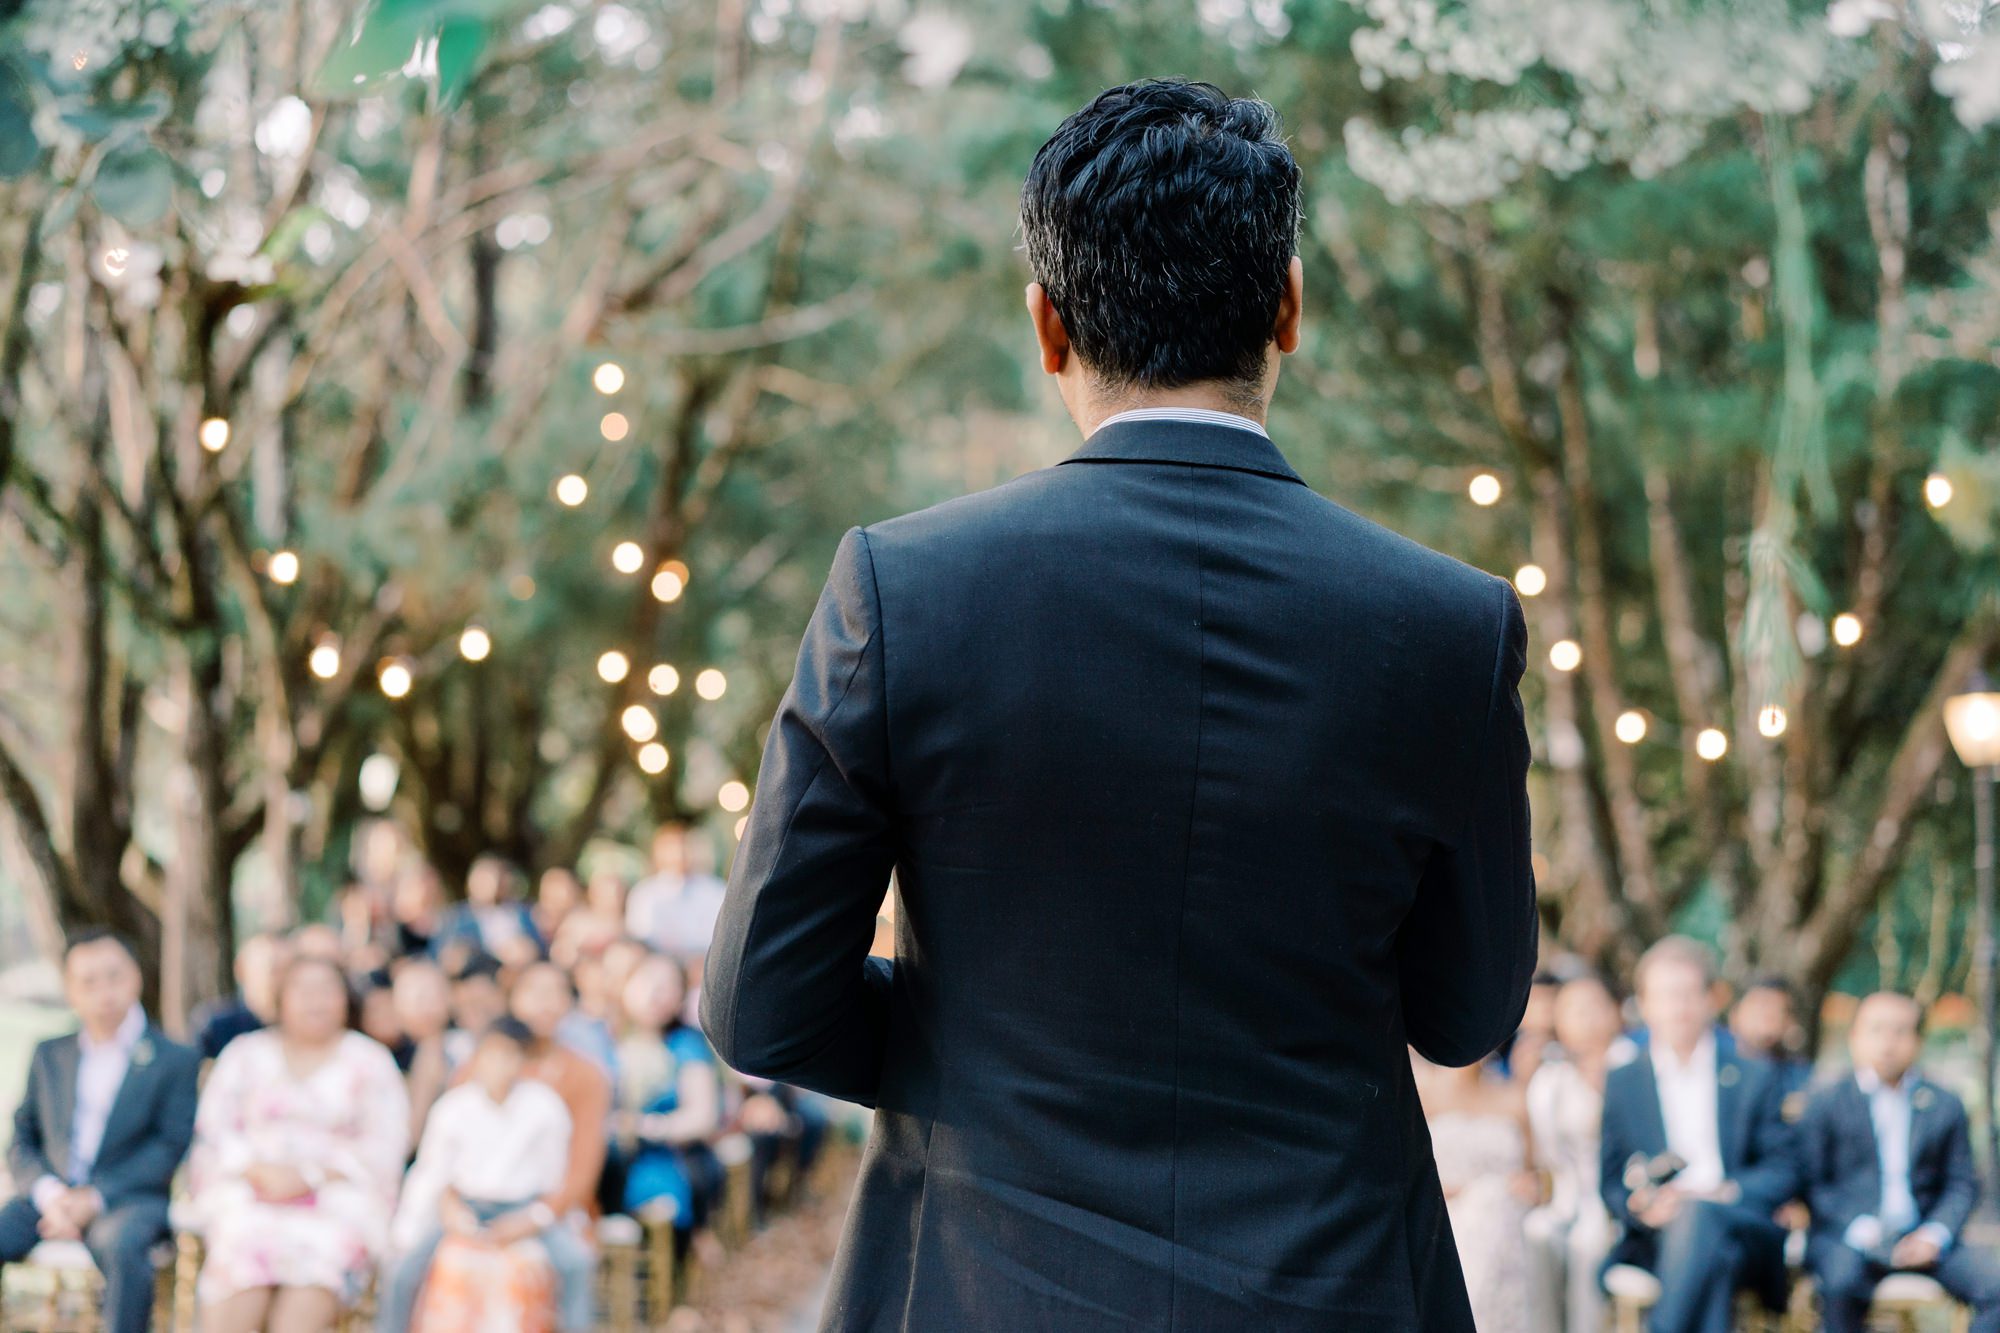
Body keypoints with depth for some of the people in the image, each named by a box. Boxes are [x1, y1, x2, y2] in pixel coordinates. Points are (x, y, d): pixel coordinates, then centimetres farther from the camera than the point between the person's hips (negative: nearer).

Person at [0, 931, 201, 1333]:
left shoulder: (176, 1061, 5)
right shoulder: (50, 1056, 19)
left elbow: (170, 1149, -4)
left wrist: (95, 1198, -15)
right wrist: (50, 1194, -8)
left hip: (129, 1199, -4)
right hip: (52, 1196, 4)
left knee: (120, 1241, -38)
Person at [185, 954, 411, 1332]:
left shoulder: (370, 1062, 13)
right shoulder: (245, 1054, 18)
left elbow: (385, 1148, 3)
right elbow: (213, 1131, 8)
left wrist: (311, 1176, -11)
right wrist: (260, 1170, -11)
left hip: (338, 1192, -1)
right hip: (247, 1188, 1)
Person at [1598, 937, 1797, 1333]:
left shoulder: (1755, 1077, 16)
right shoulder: (1621, 1083, 17)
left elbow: (1784, 1171, 9)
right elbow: (1611, 1184, 13)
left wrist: (1728, 1192, -11)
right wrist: (1641, 1205, -12)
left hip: (1748, 1234, 0)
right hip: (1656, 1238, 0)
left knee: (1699, 1213, -39)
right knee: (1713, 1259, -38)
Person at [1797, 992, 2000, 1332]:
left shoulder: (1945, 1106, 13)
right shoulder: (1826, 1104, 5)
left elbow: (1963, 1184, 10)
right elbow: (1812, 1182, 1)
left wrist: (1935, 1234, -8)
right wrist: (1857, 1227, -15)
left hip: (1923, 1239, 3)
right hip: (1847, 1237, -3)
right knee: (1841, 1279, -37)